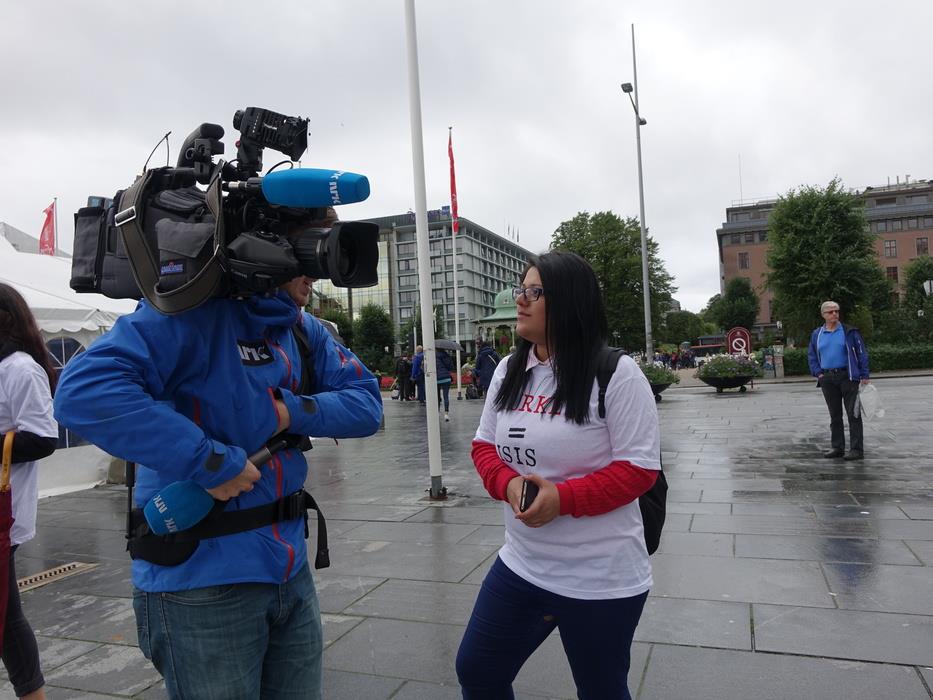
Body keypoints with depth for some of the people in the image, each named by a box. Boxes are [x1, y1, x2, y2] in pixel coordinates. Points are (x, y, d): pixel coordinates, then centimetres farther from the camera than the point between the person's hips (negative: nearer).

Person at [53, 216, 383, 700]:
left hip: (290, 570, 7)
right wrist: (209, 461, -29)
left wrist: (295, 411, -14)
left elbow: (366, 404, 4)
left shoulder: (302, 329, 6)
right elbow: (84, 390, -29)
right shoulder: (194, 308, -18)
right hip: (202, 579, -7)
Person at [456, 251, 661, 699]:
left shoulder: (616, 373, -15)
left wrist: (564, 498, -26)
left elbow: (639, 468, -14)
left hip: (600, 578, -5)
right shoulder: (508, 371, 4)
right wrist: (508, 484, -13)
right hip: (521, 565, 6)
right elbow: (484, 446, 9)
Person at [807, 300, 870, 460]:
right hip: (827, 379, 4)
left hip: (847, 377, -4)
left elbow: (862, 352, -2)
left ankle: (857, 449, 0)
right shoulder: (816, 334, 9)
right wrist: (817, 373, 4)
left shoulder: (849, 332, -2)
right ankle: (837, 447, 19)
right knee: (834, 415, 11)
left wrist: (864, 375, -8)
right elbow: (811, 355, 17)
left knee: (853, 414, -3)